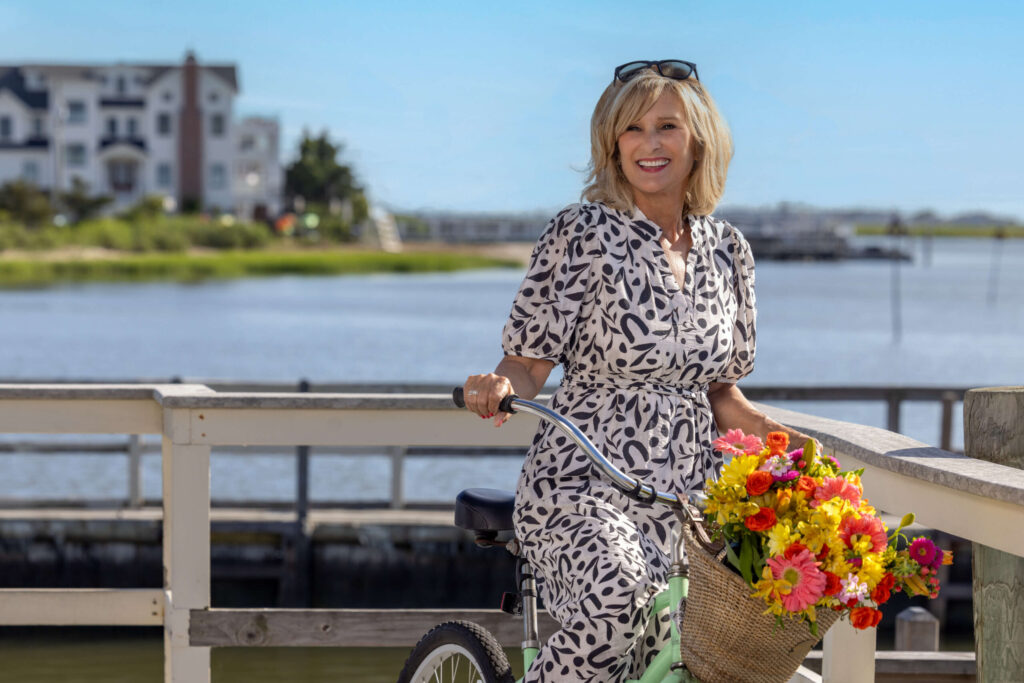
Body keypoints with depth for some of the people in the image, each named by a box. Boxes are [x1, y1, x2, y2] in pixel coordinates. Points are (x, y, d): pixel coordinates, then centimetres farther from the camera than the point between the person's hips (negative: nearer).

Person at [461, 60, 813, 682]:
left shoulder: (727, 250, 12)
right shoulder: (583, 234, -3)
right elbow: (528, 364, -3)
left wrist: (779, 436, 0)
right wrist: (498, 387, -25)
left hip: (686, 492, 5)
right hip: (583, 485, -5)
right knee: (618, 599, -35)